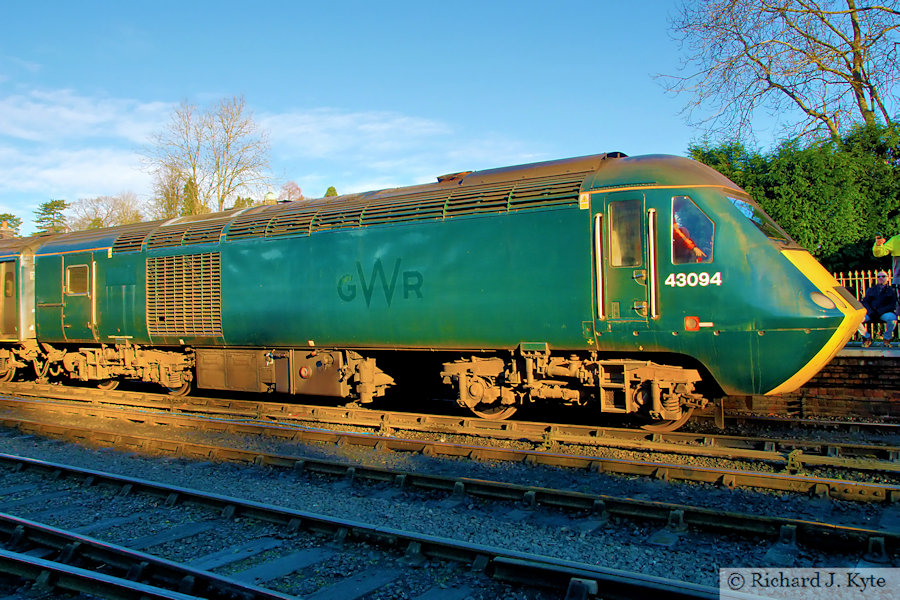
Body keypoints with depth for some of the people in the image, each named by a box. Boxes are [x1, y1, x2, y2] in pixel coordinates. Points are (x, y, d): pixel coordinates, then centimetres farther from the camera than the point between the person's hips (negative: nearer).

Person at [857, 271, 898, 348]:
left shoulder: (892, 290, 13)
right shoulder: (871, 290, 21)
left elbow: (893, 305, 1)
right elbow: (865, 302, 9)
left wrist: (879, 312, -13)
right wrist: (870, 312, -12)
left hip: (885, 313, -2)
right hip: (871, 313, 2)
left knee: (892, 318, -37)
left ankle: (887, 339, -11)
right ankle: (867, 338, -1)